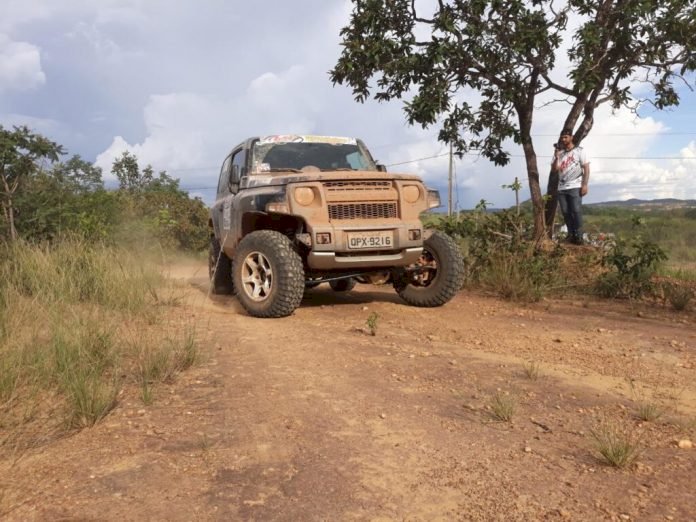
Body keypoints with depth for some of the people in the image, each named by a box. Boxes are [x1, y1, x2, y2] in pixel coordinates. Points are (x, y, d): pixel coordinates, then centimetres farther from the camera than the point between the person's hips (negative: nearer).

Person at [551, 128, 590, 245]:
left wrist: (585, 184, -11)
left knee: (576, 211, -10)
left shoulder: (579, 151, 4)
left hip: (575, 187, -4)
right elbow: (554, 170, 8)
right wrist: (557, 157, -8)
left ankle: (578, 236, -8)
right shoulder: (559, 153, 15)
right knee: (566, 212, 2)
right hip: (562, 188, 4)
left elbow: (586, 168, -1)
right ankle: (571, 235, 9)